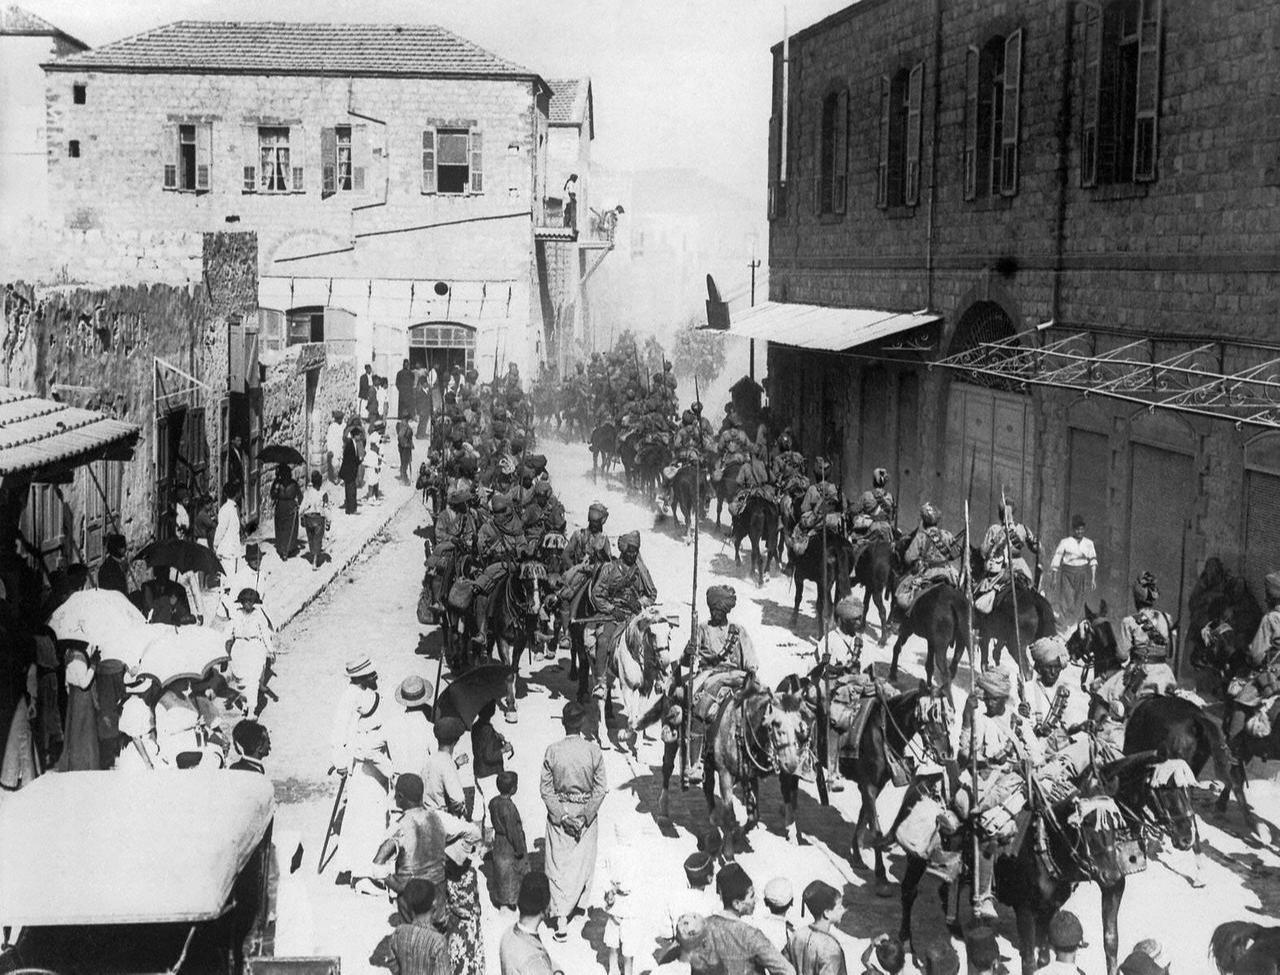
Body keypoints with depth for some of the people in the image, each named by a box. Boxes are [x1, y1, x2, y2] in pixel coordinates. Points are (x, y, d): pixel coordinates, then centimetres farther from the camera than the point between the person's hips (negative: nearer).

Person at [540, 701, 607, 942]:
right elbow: (600, 788, -9)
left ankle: (560, 917, -4)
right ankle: (576, 902, 29)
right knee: (582, 862, 18)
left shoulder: (552, 751, -11)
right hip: (586, 813, 0)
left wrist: (561, 815, -7)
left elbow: (546, 789, -9)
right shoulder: (593, 750, -11)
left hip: (559, 813, 0)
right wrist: (586, 816, -6)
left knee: (558, 865, 4)